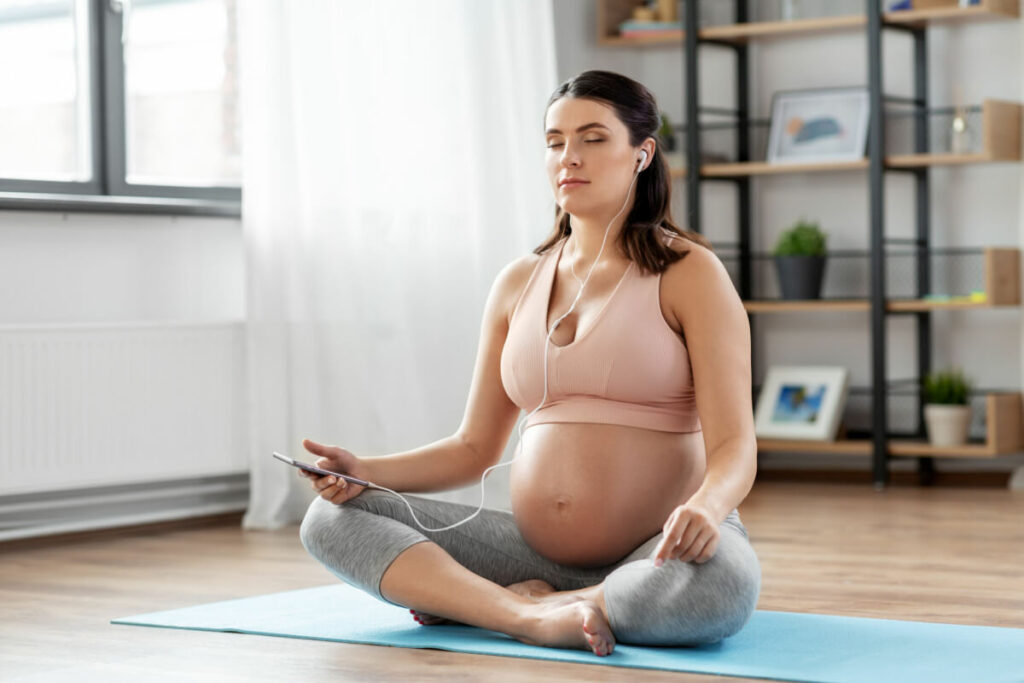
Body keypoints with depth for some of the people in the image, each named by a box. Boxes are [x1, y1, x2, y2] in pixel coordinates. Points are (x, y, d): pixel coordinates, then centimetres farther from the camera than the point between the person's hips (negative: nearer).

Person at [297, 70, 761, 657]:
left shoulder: (689, 274, -4)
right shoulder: (518, 284, 11)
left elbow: (735, 447, -12)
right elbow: (474, 449, 14)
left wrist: (705, 506, -36)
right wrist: (368, 471, -4)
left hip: (658, 552, -4)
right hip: (537, 550, 5)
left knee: (720, 586, -41)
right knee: (332, 518, -8)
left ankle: (470, 600, -20)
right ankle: (533, 614, -24)